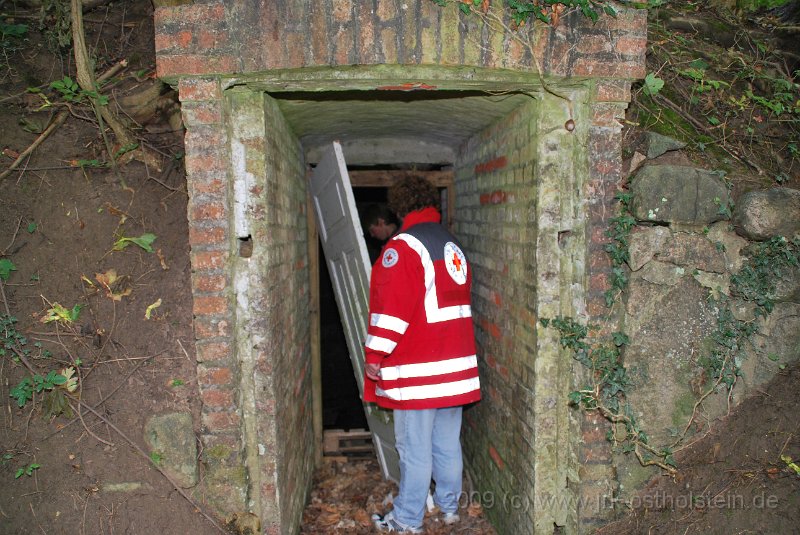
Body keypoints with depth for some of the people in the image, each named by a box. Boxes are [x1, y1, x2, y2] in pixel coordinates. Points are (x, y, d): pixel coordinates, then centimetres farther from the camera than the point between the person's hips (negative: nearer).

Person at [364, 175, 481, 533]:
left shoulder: (403, 246, -11)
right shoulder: (454, 247, 13)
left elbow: (391, 307, -18)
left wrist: (375, 355, -12)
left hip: (417, 369, -8)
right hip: (456, 362, 8)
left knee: (414, 448, 3)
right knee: (448, 442, 17)